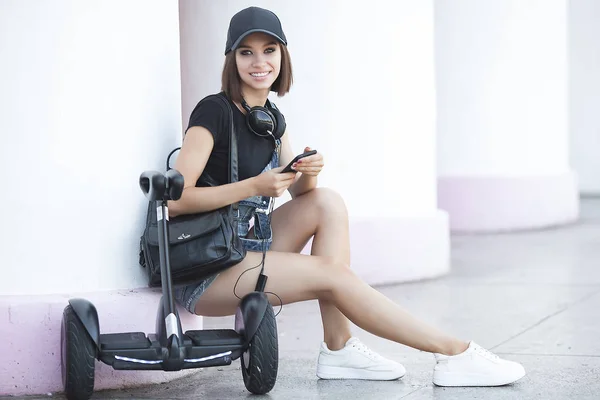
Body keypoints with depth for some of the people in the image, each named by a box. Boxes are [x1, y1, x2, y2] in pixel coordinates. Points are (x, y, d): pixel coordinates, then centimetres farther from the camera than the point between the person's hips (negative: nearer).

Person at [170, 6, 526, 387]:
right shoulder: (214, 113, -12)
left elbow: (300, 193, 10)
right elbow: (175, 200, -20)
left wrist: (308, 173, -13)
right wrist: (254, 186, -23)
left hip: (245, 250, 8)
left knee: (328, 202, -4)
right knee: (330, 272, -19)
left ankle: (338, 348, -10)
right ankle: (454, 353, -15)